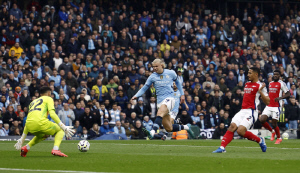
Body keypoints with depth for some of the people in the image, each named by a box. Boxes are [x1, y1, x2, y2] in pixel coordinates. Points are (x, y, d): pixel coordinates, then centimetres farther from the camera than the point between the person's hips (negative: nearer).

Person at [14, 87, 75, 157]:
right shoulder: (48, 99, 17)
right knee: (60, 130, 15)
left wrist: (22, 138, 33)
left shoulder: (33, 102, 35)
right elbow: (52, 114, -2)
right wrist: (64, 127, -3)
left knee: (43, 135, 36)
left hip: (30, 127, 6)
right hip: (40, 122, -6)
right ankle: (55, 149, -10)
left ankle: (26, 148, 16)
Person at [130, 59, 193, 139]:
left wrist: (182, 94, 20)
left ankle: (152, 133, -53)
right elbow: (144, 88, 7)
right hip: (160, 101, 4)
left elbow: (177, 82, 22)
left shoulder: (171, 73, 4)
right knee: (169, 128, 1)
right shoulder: (152, 76, 6)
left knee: (160, 113, -35)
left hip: (169, 99, -4)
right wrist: (136, 96, -9)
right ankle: (185, 127, 28)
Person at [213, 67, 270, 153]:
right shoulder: (247, 84, 19)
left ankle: (260, 140, 2)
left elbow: (267, 102, -10)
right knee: (232, 126, -12)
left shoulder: (260, 86, -5)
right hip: (243, 110, 7)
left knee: (240, 131, -20)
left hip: (251, 111, -7)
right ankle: (222, 147, -19)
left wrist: (260, 91, -20)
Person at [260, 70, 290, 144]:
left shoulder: (281, 84, -6)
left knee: (274, 124, -7)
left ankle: (279, 138, 18)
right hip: (269, 106, 6)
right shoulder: (270, 83, 16)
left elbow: (288, 94, -10)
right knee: (262, 120, -10)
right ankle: (272, 131, 15)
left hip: (276, 107, -6)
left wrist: (280, 98, -26)